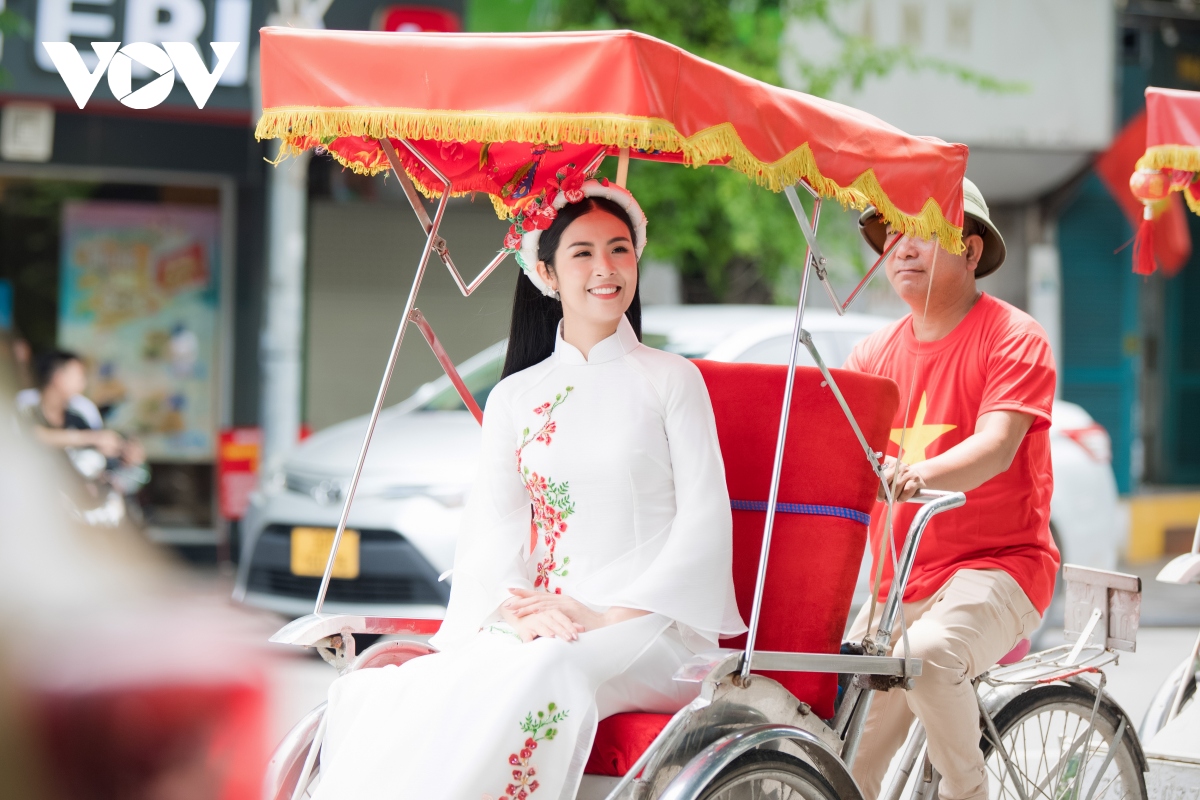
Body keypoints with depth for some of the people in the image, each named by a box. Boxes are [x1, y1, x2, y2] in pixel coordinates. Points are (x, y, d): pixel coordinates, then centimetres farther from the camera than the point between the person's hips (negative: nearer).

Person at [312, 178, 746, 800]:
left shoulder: (672, 380, 10)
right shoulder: (515, 397, 18)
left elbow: (706, 523, 1)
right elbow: (491, 527, 8)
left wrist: (609, 616, -13)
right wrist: (519, 612, -15)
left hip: (650, 626, -2)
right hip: (540, 624, 3)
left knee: (543, 673, -39)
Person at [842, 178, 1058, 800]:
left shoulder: (1012, 337, -5)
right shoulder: (876, 353, 13)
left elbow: (997, 444, -21)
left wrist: (922, 475, -41)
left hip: (994, 567, -6)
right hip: (897, 582, 6)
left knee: (927, 653, -35)